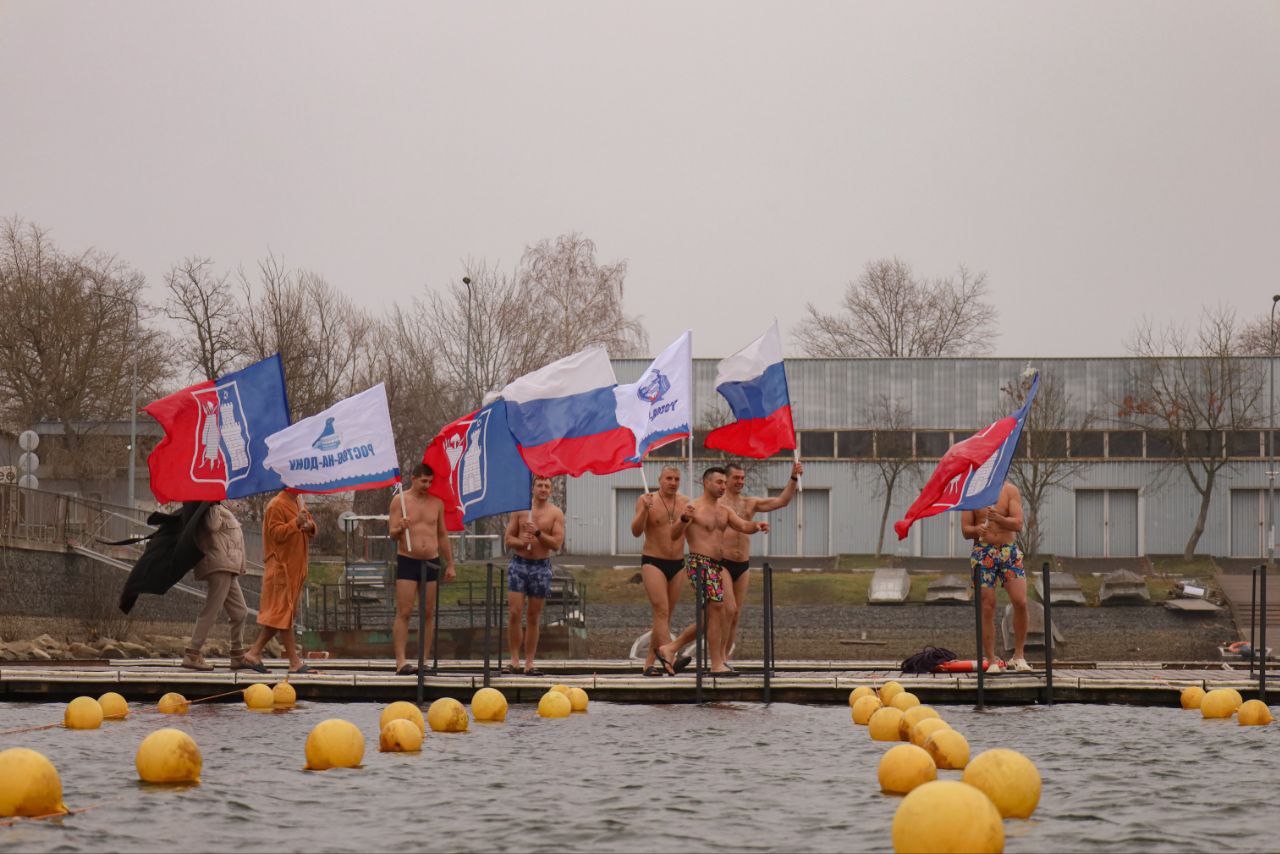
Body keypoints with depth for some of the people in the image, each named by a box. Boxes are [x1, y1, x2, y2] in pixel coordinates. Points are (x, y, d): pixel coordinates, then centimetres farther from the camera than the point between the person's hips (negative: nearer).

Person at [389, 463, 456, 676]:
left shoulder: (437, 502, 11)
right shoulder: (400, 500, 1)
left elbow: (443, 536, 18)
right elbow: (391, 534, -1)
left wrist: (450, 564, 15)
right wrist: (399, 528, -24)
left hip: (431, 562, 4)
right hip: (407, 561, -4)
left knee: (428, 614, 3)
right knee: (404, 612, -10)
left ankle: (424, 662, 6)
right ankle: (401, 662, -13)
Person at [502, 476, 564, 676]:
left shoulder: (555, 513, 2)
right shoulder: (520, 509, 5)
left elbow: (557, 544, -6)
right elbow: (508, 539, 6)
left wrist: (538, 533, -20)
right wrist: (521, 542, -15)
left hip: (541, 567, 0)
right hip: (519, 563, 0)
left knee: (533, 618, 4)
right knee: (514, 613, -10)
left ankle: (529, 664, 7)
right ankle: (515, 661, -4)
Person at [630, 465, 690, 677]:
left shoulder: (685, 502, 7)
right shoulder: (646, 500, -4)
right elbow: (636, 531, -12)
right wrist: (645, 509, -26)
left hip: (677, 564, 5)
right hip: (653, 562, -5)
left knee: (665, 616, 7)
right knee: (661, 612, -16)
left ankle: (649, 662, 14)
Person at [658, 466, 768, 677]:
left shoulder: (724, 511, 17)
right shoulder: (694, 508, -6)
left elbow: (743, 526, 8)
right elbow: (673, 536, -14)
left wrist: (756, 525, -15)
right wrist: (683, 519, -34)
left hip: (716, 566, 9)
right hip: (700, 564, -9)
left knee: (711, 618, 12)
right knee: (718, 610, -12)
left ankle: (669, 649, 19)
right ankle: (717, 665, -9)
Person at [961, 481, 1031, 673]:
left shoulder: (1010, 491, 1)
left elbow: (1018, 524, -9)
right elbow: (965, 531, 3)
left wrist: (997, 518, -27)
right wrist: (977, 530, -20)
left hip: (1009, 551, 0)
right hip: (983, 552, 0)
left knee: (1020, 602, -13)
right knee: (987, 609, -4)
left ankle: (1019, 656, 0)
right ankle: (992, 662, 1)